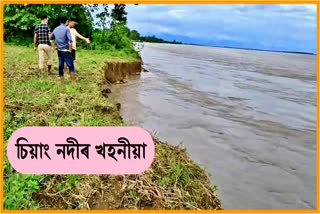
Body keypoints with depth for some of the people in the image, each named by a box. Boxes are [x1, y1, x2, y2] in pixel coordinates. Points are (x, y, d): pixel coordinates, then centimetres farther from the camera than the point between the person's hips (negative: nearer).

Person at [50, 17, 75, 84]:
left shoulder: (55, 29, 10)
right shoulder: (66, 29, -11)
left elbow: (51, 38, 23)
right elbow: (70, 41, -21)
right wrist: (70, 50, -11)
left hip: (59, 51, 7)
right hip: (66, 51, -6)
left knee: (60, 66, 9)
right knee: (71, 66, -2)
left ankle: (62, 82, 14)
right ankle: (73, 82, -4)